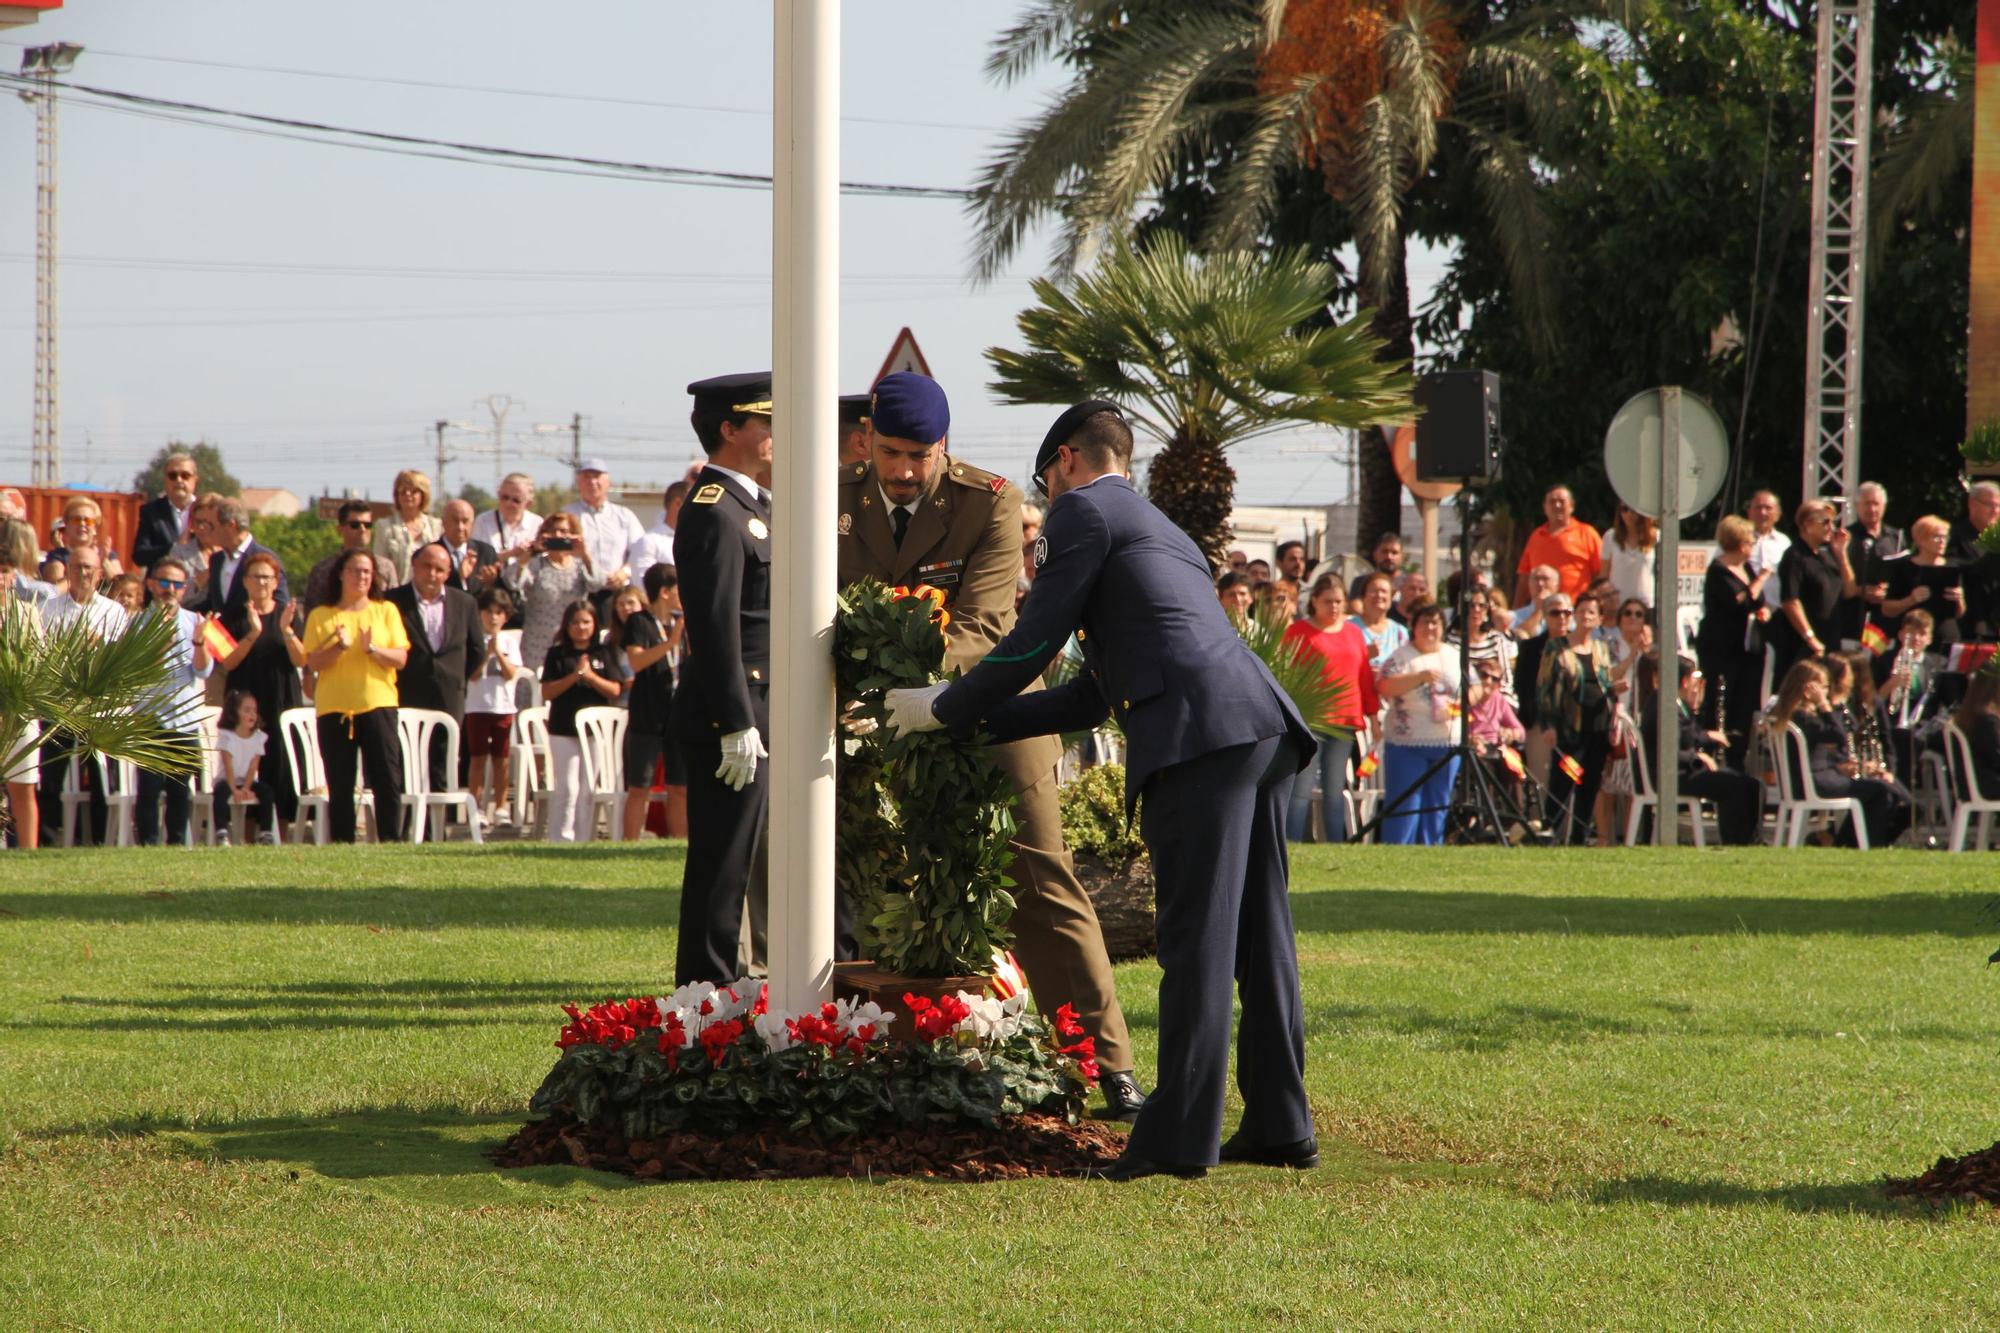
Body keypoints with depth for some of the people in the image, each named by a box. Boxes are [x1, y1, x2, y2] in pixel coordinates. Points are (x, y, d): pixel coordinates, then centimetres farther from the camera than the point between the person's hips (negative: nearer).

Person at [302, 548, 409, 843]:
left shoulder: (386, 611, 10)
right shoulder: (321, 616, 9)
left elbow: (401, 658, 3)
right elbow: (313, 662, 1)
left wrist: (372, 649, -15)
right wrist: (340, 647, -16)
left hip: (377, 704, 0)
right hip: (334, 707, 0)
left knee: (388, 779, -7)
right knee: (340, 784, 0)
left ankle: (391, 842, -4)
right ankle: (342, 847, 3)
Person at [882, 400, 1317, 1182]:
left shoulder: (1084, 511, 7)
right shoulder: (1161, 531, 34)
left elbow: (1034, 644, 3)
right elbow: (1096, 696, 34)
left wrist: (942, 709, 17)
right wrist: (976, 722, 35)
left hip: (1197, 735, -9)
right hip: (1263, 727, 9)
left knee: (1195, 939, -10)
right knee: (1257, 935, 12)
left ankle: (1180, 1135, -11)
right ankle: (1279, 1125, 15)